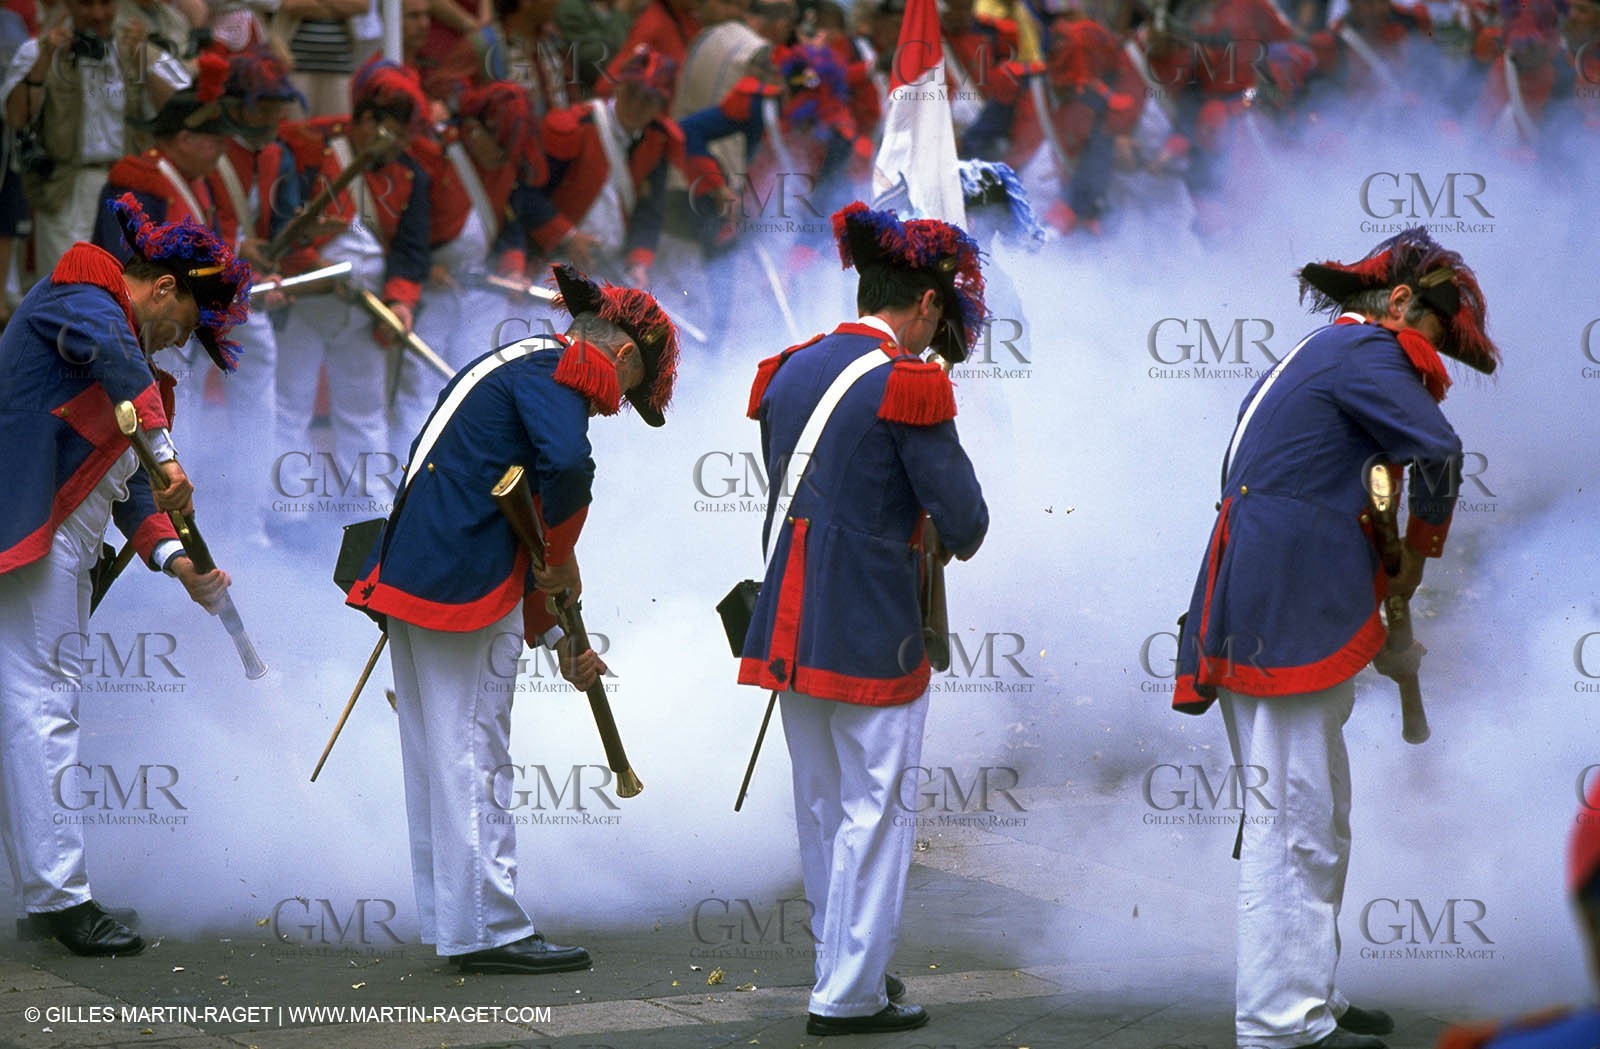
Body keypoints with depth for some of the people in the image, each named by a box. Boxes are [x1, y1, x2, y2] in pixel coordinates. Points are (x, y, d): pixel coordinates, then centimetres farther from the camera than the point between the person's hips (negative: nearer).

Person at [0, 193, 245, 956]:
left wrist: (173, 560, 7)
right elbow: (108, 351, -29)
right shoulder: (82, 300, -4)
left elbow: (126, 484, 21)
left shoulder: (125, 342, 25)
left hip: (64, 552, 11)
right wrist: (164, 454, -36)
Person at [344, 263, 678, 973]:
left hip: (408, 574, 10)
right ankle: (487, 931, 0)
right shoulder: (556, 371, -6)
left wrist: (556, 636, 27)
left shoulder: (513, 368, 24)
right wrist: (562, 556, -10)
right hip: (466, 586, -10)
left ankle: (450, 921, 22)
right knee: (473, 756, -4)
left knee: (436, 758, 14)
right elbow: (568, 465, -28)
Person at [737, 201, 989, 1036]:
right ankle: (849, 994, 4)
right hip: (872, 633, -7)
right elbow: (963, 515, -12)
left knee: (821, 808, 17)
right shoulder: (907, 383, -14)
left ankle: (846, 964, 28)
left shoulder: (789, 372, 8)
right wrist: (958, 538, 10)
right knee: (875, 810, 2)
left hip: (789, 623, 7)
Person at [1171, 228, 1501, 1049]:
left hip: (1267, 608, 10)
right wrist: (1420, 551, -2)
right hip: (1292, 618, -10)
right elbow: (1437, 450, -18)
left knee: (1318, 820, 17)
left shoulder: (1312, 358, 25)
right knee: (1293, 821, -9)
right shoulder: (1365, 351, -6)